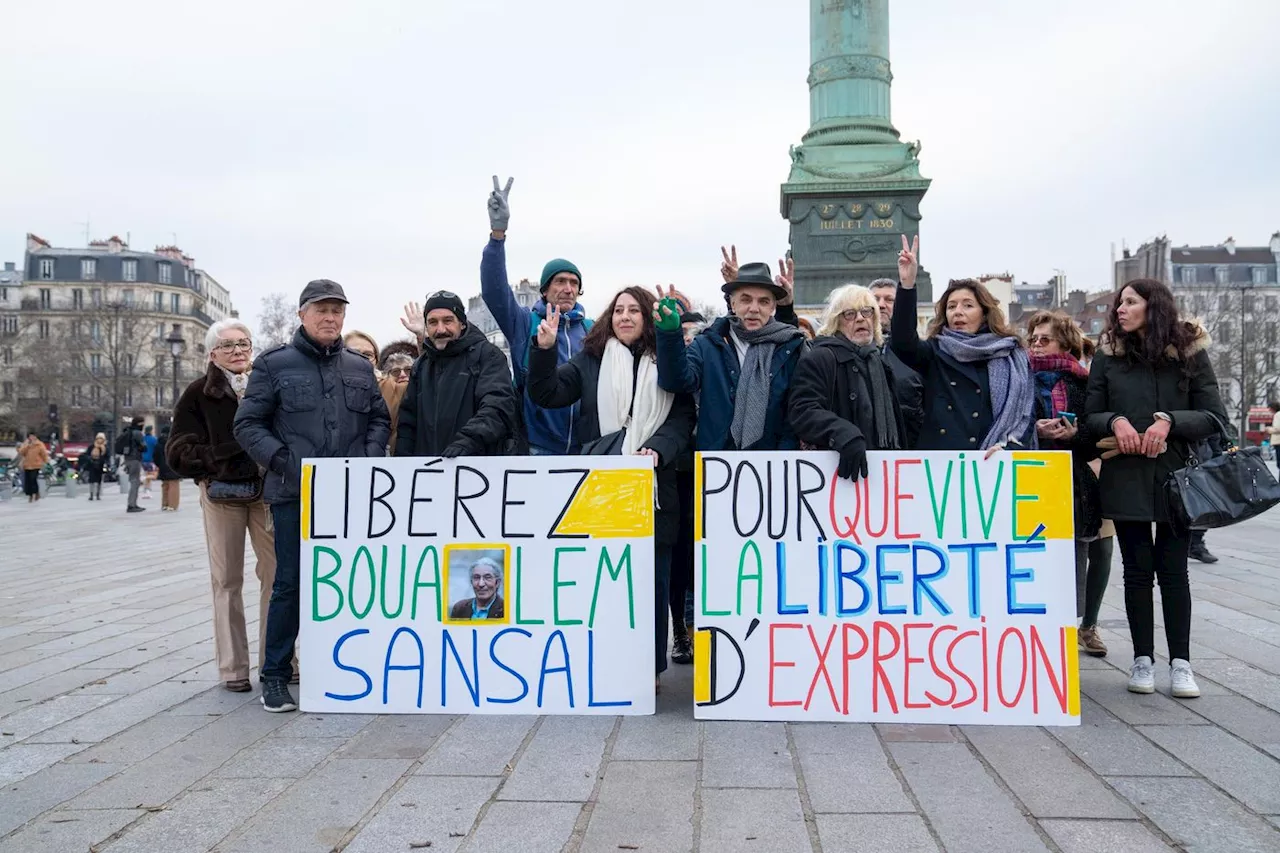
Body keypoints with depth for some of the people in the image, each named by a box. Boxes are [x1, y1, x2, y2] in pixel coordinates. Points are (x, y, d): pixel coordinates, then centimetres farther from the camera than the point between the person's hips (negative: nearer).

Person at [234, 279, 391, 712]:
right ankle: (275, 676, 14)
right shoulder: (274, 364, 2)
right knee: (290, 584, 1)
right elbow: (246, 424, -1)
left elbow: (379, 419, 19)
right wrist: (283, 461, -13)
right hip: (294, 494, -3)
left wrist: (370, 457, 1)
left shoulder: (360, 367, 14)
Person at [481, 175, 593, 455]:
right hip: (538, 448, -2)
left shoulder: (592, 330, 9)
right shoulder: (526, 324, 2)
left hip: (585, 449, 2)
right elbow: (494, 290, -12)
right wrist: (498, 232, -24)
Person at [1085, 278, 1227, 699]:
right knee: (1137, 569, 6)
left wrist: (1169, 420, -17)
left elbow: (1214, 417, 0)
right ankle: (1143, 659, 16)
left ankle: (1180, 662, 14)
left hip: (1176, 478, -1)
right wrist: (1115, 422, -15)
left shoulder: (1190, 352, 2)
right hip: (1125, 478, 1)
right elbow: (1090, 417, 6)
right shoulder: (1108, 355, 5)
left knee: (1173, 569, 3)